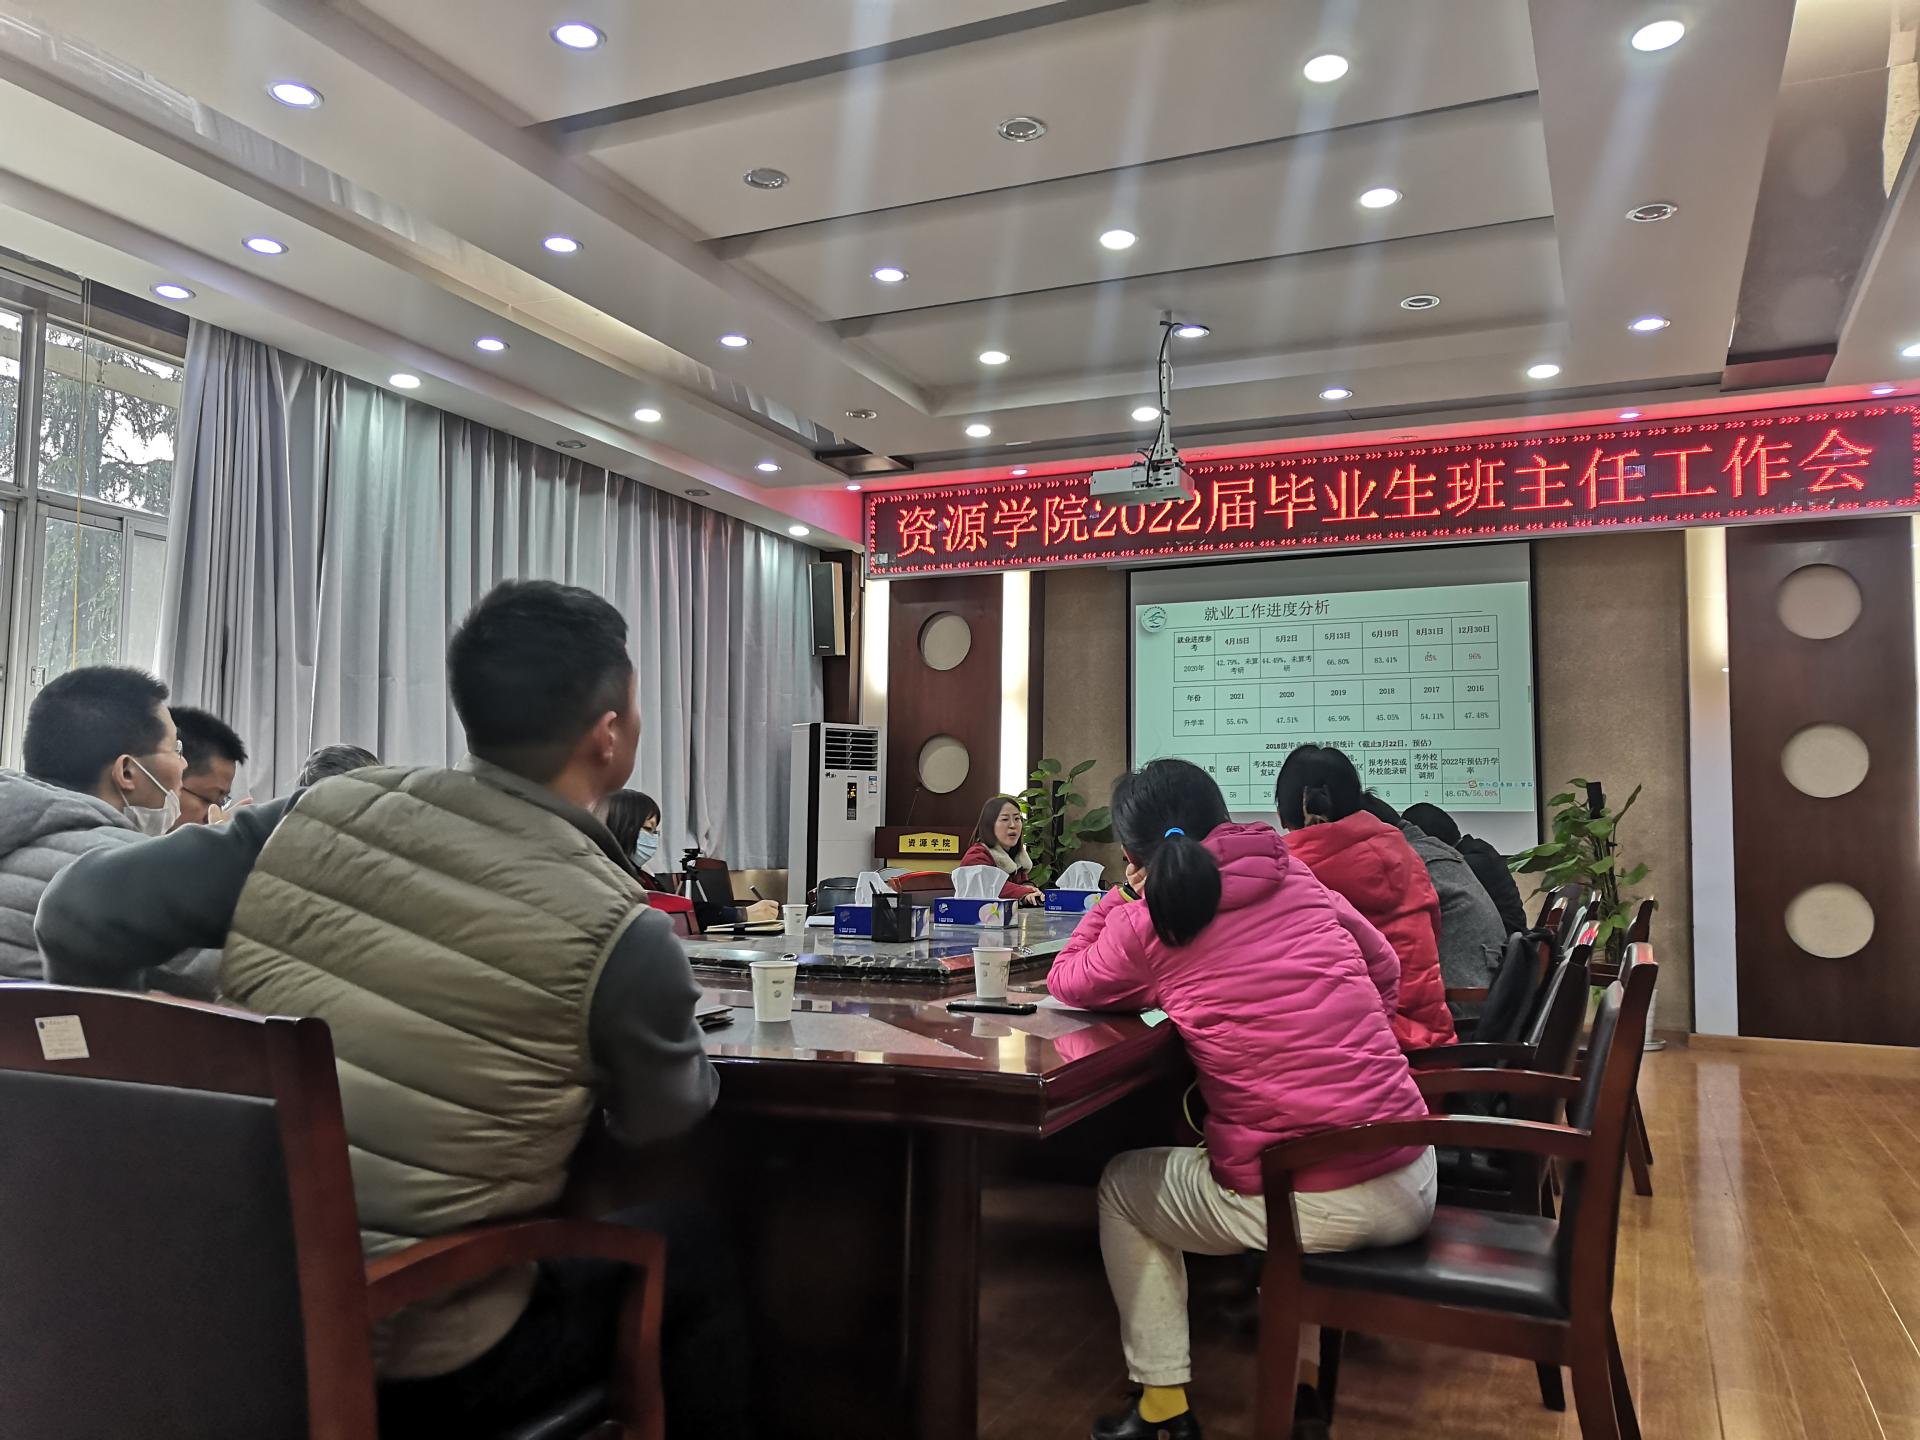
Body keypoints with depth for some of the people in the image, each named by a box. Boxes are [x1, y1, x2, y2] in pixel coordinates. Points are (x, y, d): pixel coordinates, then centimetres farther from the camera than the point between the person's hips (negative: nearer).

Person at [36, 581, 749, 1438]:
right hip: (415, 1365, -5)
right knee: (688, 1250, 19)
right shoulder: (616, 932, -21)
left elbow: (77, 921, -3)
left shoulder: (329, 810, -10)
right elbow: (664, 1117, -2)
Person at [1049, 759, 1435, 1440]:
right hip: (1412, 1185, 5)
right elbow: (1385, 971, 21)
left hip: (1309, 1206, -5)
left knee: (1120, 1185, 22)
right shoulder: (1299, 880, 7)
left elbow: (1066, 983, 11)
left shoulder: (1148, 924, -7)